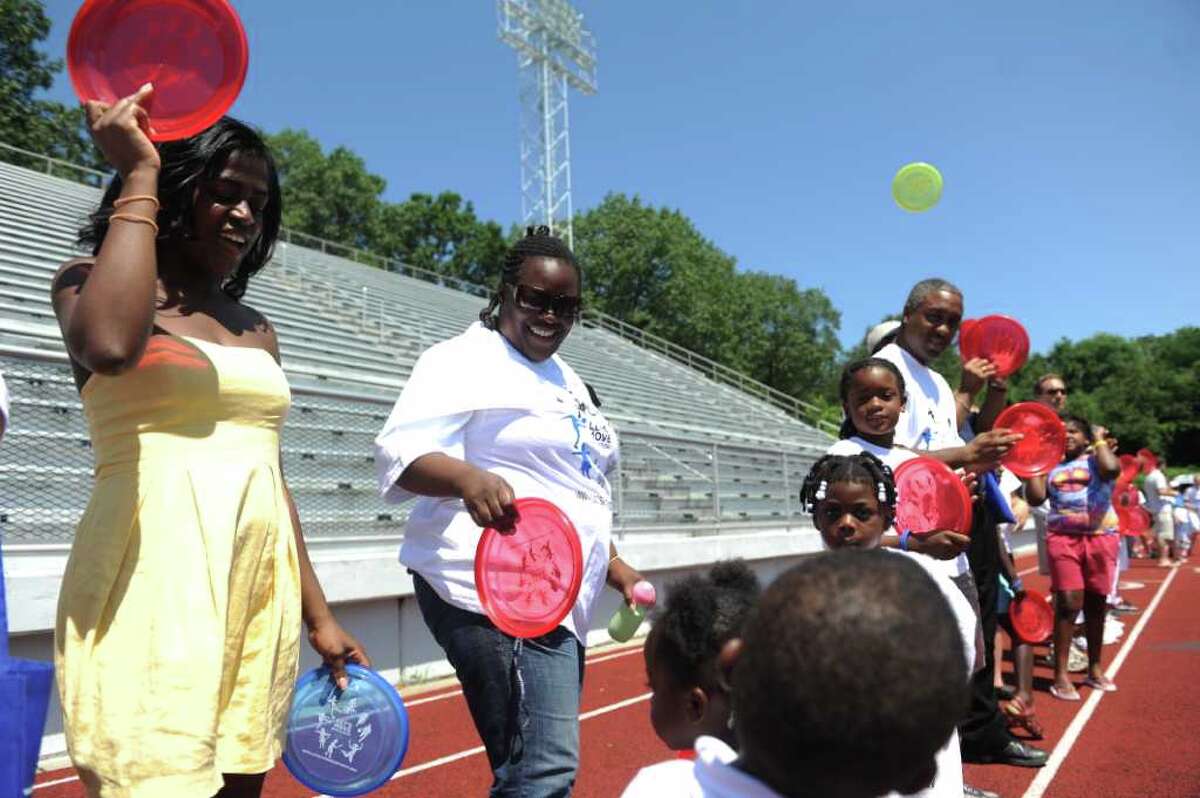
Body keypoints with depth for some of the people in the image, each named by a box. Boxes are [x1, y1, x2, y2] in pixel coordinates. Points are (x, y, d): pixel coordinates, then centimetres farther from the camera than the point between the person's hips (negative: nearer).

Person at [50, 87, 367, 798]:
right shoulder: (91, 283, 2)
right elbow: (111, 347, -24)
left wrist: (318, 615, 17)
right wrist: (138, 178, -12)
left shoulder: (256, 328, 18)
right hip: (156, 577, -6)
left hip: (262, 582, 6)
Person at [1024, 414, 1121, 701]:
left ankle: (1095, 669, 24)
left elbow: (1112, 468, -20)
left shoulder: (1095, 459, 5)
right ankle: (1061, 675, -4)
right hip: (1063, 537, 0)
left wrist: (1100, 441, -4)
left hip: (1101, 536, 0)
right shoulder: (1052, 465, 11)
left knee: (1096, 602, 9)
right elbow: (1036, 498, -2)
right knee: (1068, 603, -8)